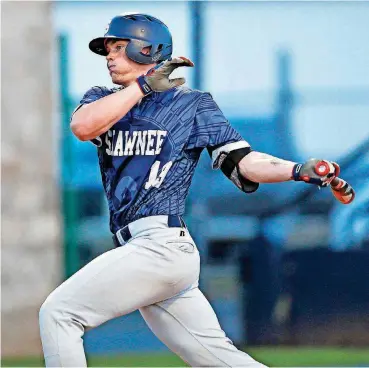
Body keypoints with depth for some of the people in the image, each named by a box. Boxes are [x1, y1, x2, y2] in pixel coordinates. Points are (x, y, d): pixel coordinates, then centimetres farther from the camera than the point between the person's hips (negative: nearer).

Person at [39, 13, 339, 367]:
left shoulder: (192, 104, 5)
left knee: (58, 313, -11)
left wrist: (300, 170, -17)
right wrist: (143, 85, -3)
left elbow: (242, 162, -1)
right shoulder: (104, 99, 19)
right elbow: (83, 126, -4)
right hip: (141, 251, 6)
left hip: (161, 243, -6)